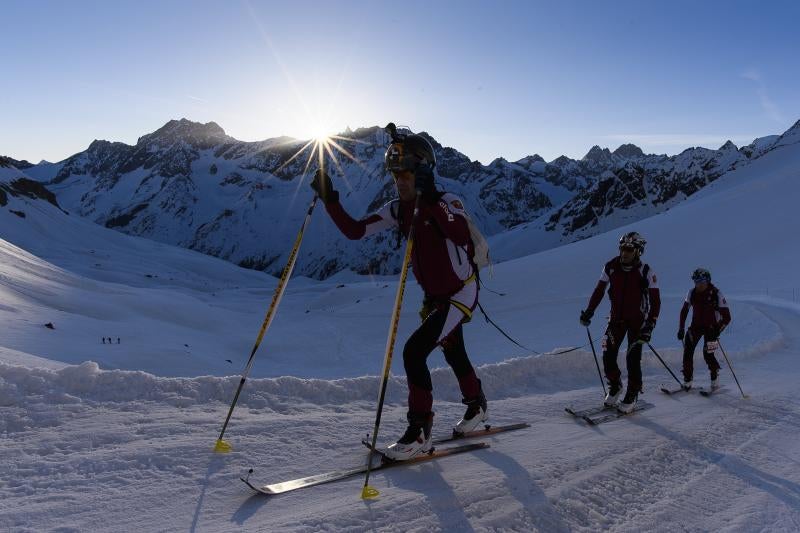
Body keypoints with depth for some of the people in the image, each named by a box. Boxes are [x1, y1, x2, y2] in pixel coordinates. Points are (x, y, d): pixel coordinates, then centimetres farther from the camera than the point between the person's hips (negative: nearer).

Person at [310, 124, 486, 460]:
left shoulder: (447, 203, -20)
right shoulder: (397, 210, -3)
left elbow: (461, 235, -41)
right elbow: (355, 231, -10)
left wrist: (431, 200, -45)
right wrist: (329, 199, -20)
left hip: (461, 293, -8)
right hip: (434, 297, 8)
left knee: (414, 351, -19)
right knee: (453, 354, 24)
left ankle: (419, 433, -5)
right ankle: (476, 406, 51)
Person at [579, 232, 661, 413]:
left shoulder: (646, 272, -16)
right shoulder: (611, 267, -8)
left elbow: (655, 301, -15)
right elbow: (599, 290, 2)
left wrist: (649, 326, -23)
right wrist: (589, 311, -3)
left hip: (637, 321, -3)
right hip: (617, 318, 3)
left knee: (633, 359, -5)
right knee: (608, 356, -2)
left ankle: (632, 396, 14)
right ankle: (615, 387, 24)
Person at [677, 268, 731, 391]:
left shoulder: (716, 294, -20)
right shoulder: (692, 293, -8)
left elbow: (727, 318, -17)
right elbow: (684, 310, 6)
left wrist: (716, 332, -25)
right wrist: (681, 328, 1)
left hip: (711, 327, -4)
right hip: (696, 326, 4)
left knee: (708, 355, -12)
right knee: (687, 352, -8)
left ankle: (715, 377, 16)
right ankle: (687, 382, 3)